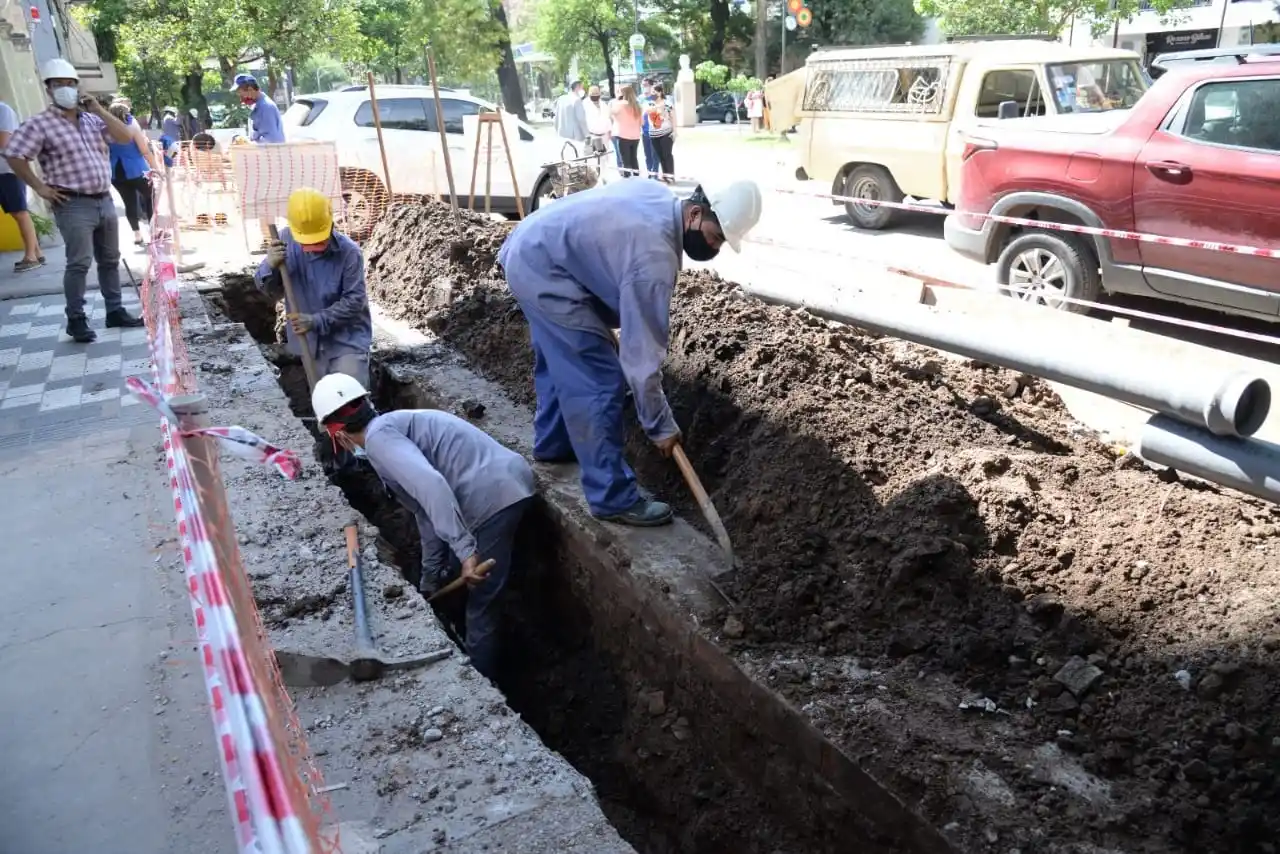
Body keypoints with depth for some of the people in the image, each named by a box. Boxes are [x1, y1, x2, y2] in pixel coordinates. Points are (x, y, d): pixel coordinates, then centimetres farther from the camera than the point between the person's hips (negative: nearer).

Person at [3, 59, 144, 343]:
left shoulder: (92, 119, 11)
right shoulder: (40, 123, -7)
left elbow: (125, 137, 4)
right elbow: (14, 154, -9)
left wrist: (99, 110, -2)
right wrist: (39, 187, -9)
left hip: (105, 200, 6)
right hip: (74, 205, -6)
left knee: (110, 260, 12)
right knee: (79, 263, -8)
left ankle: (115, 312, 22)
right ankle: (76, 320, 1)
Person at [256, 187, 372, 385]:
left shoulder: (349, 252, -19)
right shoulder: (286, 242, -7)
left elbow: (354, 301, -17)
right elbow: (271, 291, -2)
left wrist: (316, 321, -26)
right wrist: (270, 266, -24)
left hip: (347, 339, -5)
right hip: (312, 341, 5)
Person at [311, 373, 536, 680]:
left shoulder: (379, 437, -9)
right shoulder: (395, 430, 22)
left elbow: (430, 486, -28)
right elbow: (427, 510, 27)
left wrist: (464, 551, -28)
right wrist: (429, 582, 33)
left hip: (493, 496, -11)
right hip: (502, 486, 11)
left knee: (480, 604, 2)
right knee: (454, 581, 26)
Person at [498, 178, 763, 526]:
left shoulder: (660, 197, 2)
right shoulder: (654, 257, -26)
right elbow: (641, 351, -23)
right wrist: (660, 425, -13)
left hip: (529, 249, 11)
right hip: (544, 272, -11)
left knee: (561, 362, 27)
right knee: (599, 381, -9)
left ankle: (552, 444, 48)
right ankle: (613, 498, -2)